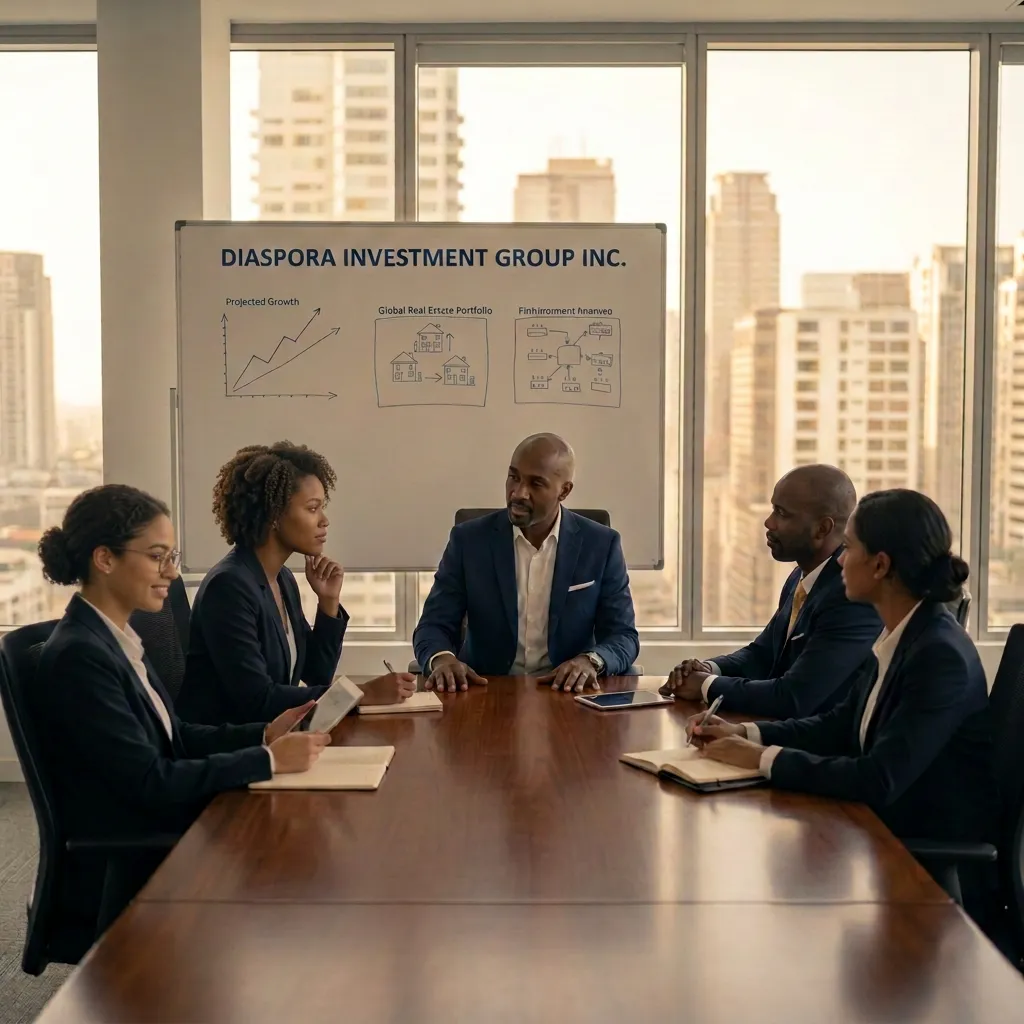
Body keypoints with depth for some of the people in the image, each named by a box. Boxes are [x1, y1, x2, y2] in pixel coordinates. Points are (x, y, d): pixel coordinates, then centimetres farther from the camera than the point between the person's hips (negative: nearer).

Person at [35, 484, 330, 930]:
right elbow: (151, 783, -22)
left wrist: (264, 734, -2)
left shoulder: (114, 637, 8)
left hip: (159, 835, 8)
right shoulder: (79, 655, -21)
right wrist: (268, 759, -19)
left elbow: (175, 736, 11)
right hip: (126, 874, -8)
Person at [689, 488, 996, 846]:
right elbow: (841, 724, 12)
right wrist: (745, 734, 0)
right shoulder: (902, 635, 3)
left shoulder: (940, 655, -23)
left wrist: (763, 758, -21)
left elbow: (879, 780, -27)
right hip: (891, 829, 7)